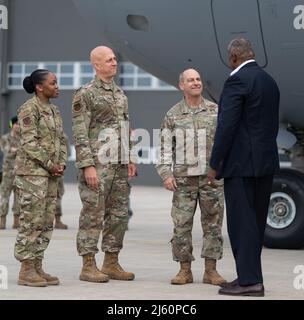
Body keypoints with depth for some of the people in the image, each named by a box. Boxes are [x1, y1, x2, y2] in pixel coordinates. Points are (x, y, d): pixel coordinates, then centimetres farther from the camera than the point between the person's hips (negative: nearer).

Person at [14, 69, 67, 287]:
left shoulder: (55, 110, 16)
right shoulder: (29, 108, -9)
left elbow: (61, 140, 18)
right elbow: (29, 142, -15)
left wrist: (61, 163, 2)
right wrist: (50, 165, -13)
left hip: (50, 174, 8)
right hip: (32, 172, -8)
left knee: (47, 222, 8)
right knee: (32, 221, -7)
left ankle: (37, 268, 13)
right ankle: (26, 271, -2)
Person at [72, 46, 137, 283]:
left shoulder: (121, 94, 16)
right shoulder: (85, 94, -7)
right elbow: (80, 134, -12)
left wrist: (130, 159, 12)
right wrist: (87, 166, -18)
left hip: (119, 166, 7)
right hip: (97, 164, -7)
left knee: (119, 215, 9)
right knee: (93, 215, -4)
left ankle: (112, 263, 17)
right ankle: (88, 266, 2)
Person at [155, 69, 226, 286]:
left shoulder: (216, 111, 6)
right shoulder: (173, 115, 5)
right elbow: (165, 147, 5)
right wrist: (166, 173, -5)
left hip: (212, 177, 1)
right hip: (184, 179, 0)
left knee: (213, 223, 2)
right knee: (181, 225, -1)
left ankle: (211, 270, 10)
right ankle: (185, 270, 9)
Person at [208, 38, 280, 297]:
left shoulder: (237, 81, -12)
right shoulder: (270, 81, 15)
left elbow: (227, 126, -17)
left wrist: (215, 164, -11)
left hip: (241, 163, -9)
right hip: (266, 162, 9)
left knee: (241, 222, -5)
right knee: (256, 222, 12)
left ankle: (249, 280, -6)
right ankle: (251, 275, 17)